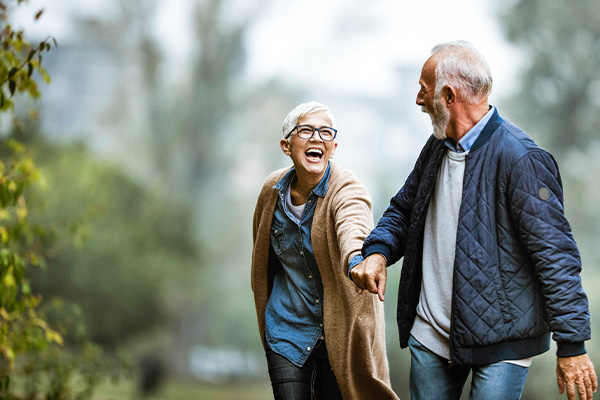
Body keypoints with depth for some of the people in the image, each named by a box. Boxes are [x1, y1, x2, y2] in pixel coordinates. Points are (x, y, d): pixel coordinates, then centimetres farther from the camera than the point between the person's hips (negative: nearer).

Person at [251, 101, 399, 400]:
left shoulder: (346, 191, -17)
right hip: (287, 331, 3)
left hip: (338, 330, -3)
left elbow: (352, 231, -41)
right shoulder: (273, 190, -2)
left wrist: (357, 260, -63)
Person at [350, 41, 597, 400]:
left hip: (500, 344, -7)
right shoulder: (438, 148, 10)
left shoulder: (520, 159, -17)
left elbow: (556, 255, -18)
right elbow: (403, 210, 23)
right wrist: (378, 251, -1)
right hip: (429, 337, 8)